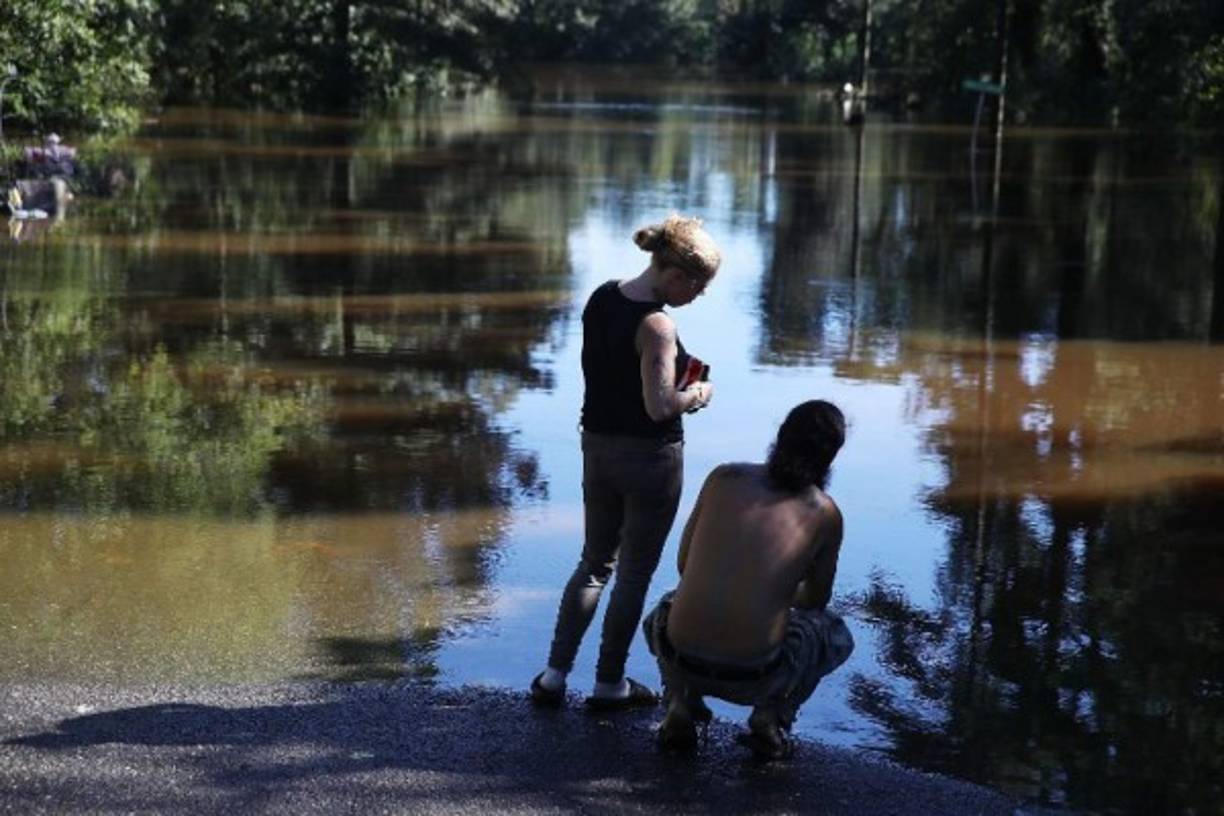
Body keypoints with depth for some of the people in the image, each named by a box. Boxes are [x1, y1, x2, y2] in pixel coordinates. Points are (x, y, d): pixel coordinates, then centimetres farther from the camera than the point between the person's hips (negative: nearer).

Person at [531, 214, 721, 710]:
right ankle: (609, 684, 20)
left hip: (597, 446, 7)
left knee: (595, 562, 20)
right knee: (635, 574, 9)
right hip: (650, 456, -7)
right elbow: (660, 406, -26)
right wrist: (697, 395, -7)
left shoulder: (601, 298, 1)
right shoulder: (657, 325, -23)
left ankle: (554, 675, 18)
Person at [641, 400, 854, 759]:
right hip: (753, 678, -1)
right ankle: (771, 716, 9)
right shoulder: (825, 514, 1)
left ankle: (680, 704, 13)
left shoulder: (723, 478, 4)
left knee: (663, 614, 39)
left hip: (683, 661, 1)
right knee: (835, 634, 30)